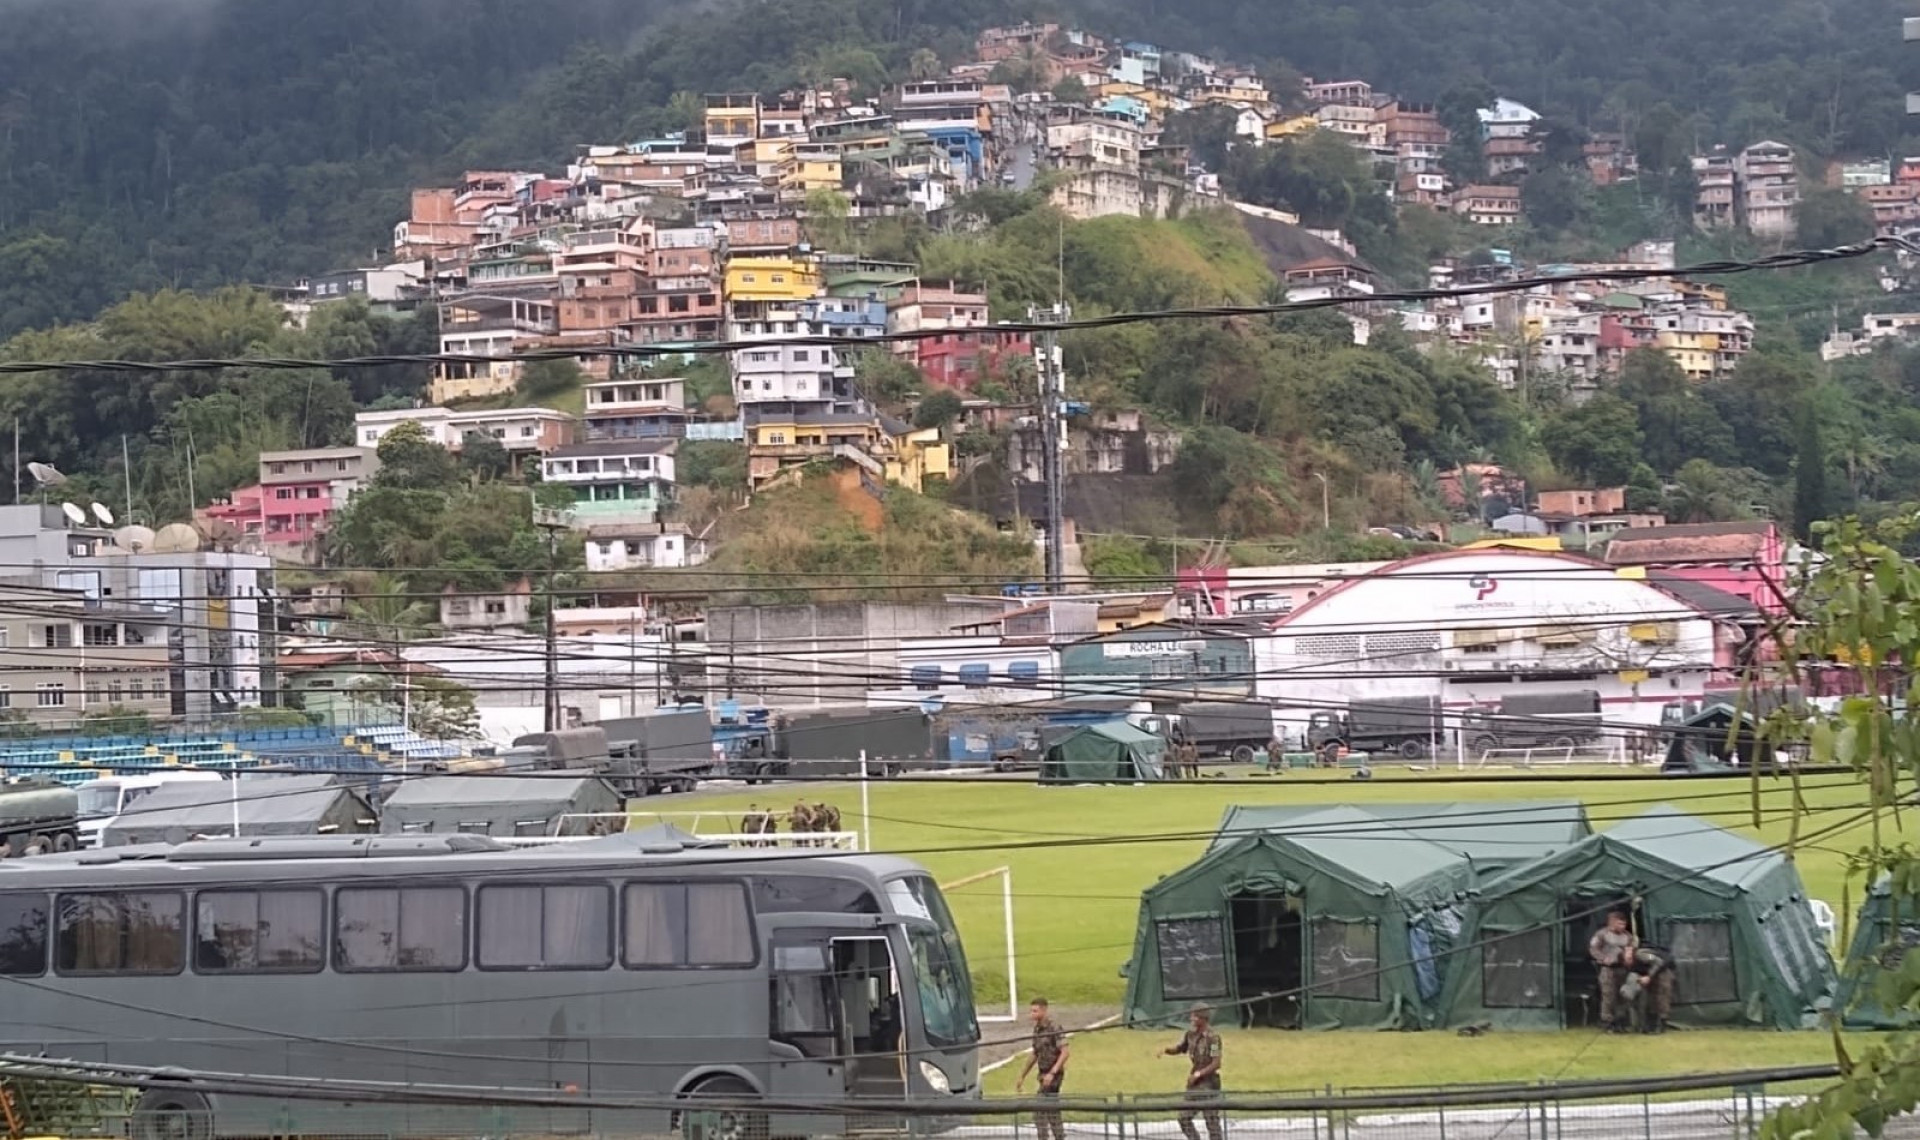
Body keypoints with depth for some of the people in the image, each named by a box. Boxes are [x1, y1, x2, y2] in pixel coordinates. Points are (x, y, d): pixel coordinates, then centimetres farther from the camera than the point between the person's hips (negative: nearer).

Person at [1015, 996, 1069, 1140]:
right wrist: (1022, 1077, 22)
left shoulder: (1054, 1028, -15)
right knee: (1052, 1113, 10)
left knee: (1039, 1113, -9)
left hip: (1053, 1074, -8)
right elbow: (1034, 1055, 20)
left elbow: (1064, 1052, -20)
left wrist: (1052, 1073, -28)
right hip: (1044, 1074, 8)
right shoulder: (1037, 1028, 10)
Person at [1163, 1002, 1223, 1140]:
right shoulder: (1191, 1035, 6)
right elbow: (1178, 1049, 20)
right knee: (1184, 1118, 6)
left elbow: (1216, 1064, -18)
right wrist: (1166, 1050, -2)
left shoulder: (1213, 1037, -16)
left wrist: (1198, 1074, -21)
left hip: (1209, 1084, -8)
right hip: (1194, 1084, 8)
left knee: (1212, 1122, -2)